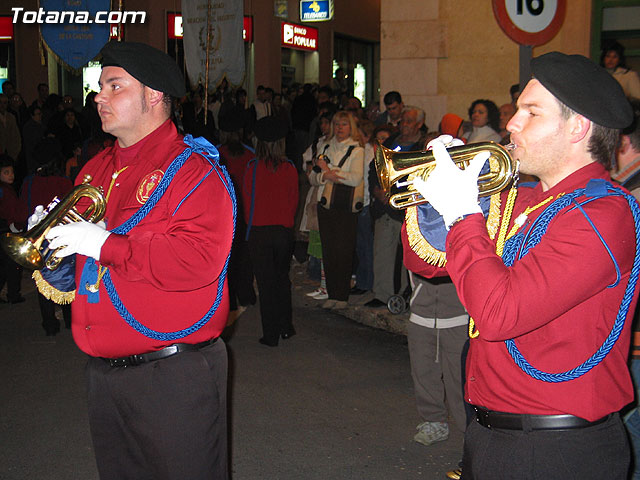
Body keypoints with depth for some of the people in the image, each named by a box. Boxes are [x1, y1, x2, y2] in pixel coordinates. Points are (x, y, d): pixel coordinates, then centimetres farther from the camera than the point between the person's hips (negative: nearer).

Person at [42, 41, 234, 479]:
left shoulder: (193, 169, -12)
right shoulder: (97, 169, 13)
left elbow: (200, 261, -27)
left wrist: (106, 244, -24)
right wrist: (53, 235, 1)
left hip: (174, 375, -7)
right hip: (103, 373, 8)